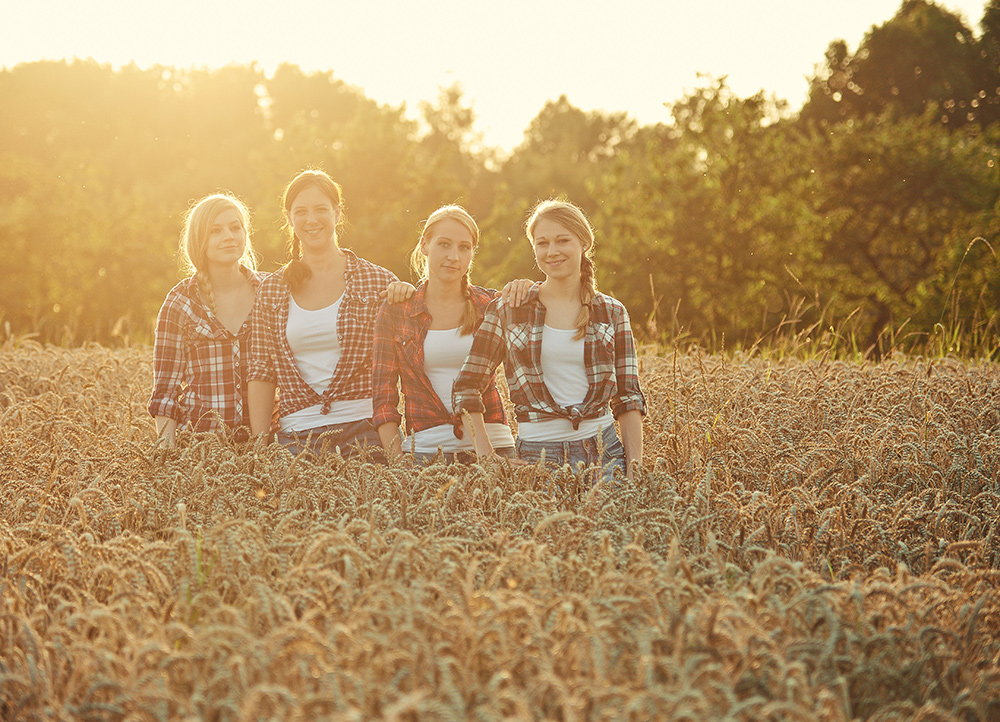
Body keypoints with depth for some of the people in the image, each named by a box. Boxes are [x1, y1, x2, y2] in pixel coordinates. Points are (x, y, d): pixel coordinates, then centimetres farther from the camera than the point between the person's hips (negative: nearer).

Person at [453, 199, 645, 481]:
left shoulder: (612, 313, 7)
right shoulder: (508, 310, 2)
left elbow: (628, 397, 9)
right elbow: (467, 386, 5)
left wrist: (635, 469, -2)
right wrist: (487, 460, -5)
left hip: (604, 451, 2)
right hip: (537, 454, -1)